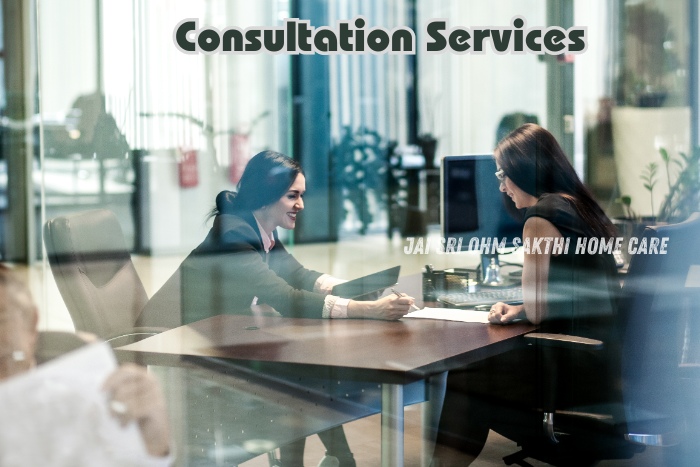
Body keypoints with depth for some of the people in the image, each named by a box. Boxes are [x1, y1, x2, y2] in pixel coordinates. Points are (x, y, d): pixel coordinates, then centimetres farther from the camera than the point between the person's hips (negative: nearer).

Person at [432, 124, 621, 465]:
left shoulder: (542, 217, -14)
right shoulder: (583, 207, 12)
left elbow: (538, 312, -13)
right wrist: (519, 310, 8)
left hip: (578, 372, -9)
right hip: (605, 363, 9)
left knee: (459, 381, 6)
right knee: (482, 360, 21)